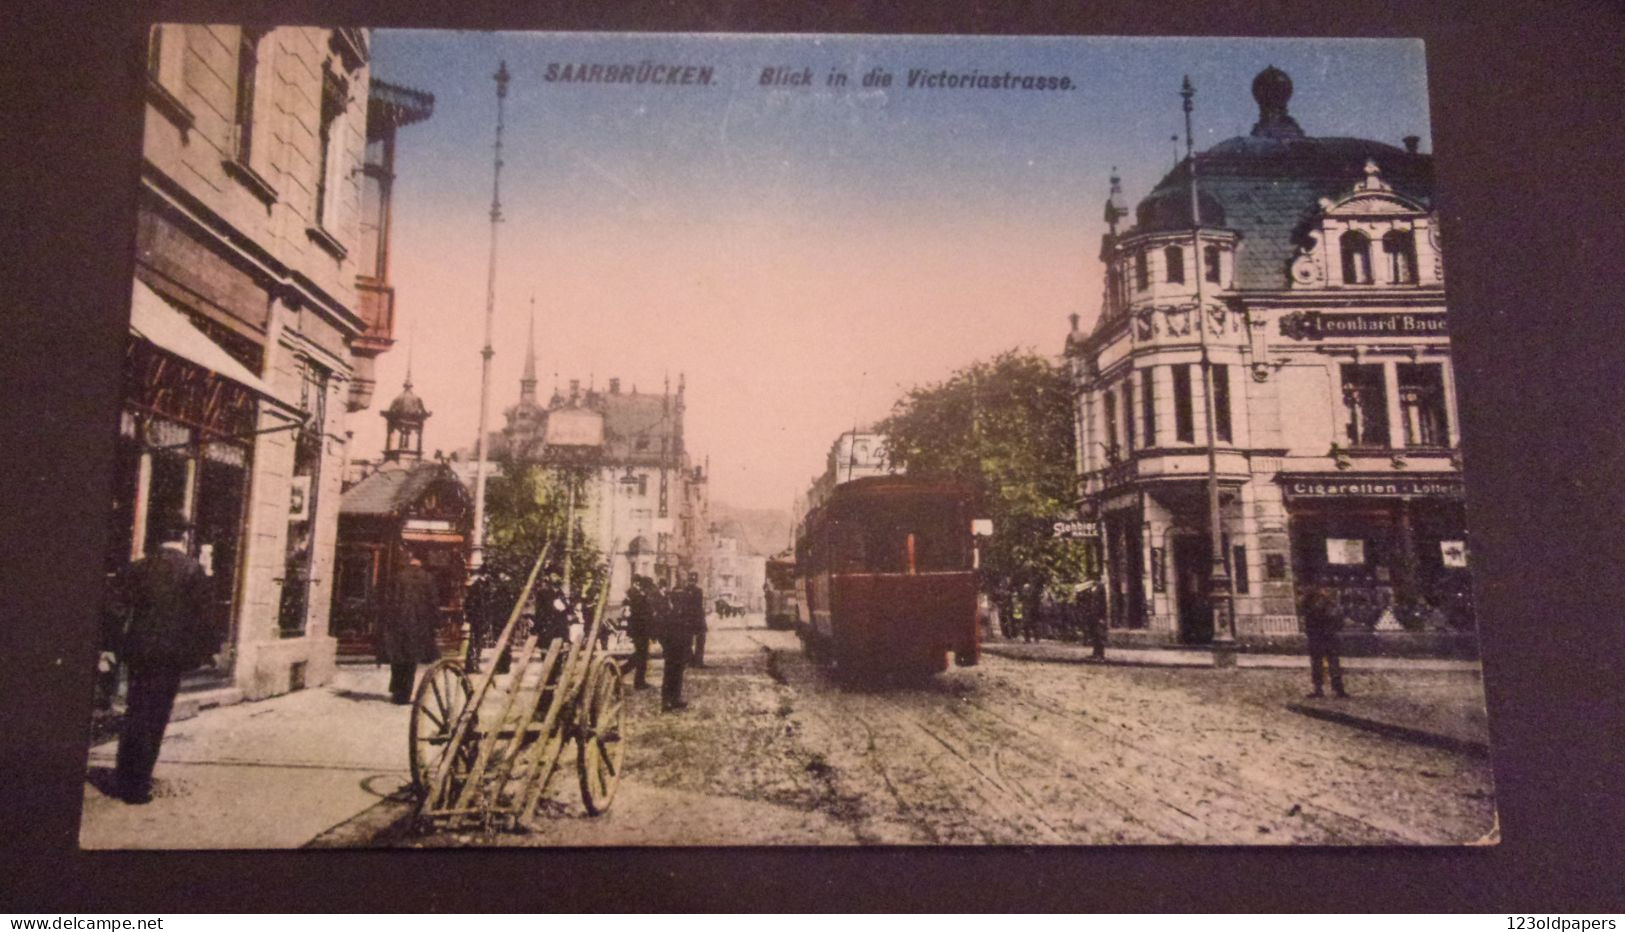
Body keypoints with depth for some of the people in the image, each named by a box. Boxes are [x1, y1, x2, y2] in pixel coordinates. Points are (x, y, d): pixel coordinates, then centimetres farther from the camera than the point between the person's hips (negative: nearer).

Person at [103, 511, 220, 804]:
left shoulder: (139, 566, 3)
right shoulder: (193, 570, -8)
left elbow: (117, 607, 1)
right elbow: (201, 615, -9)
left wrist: (116, 645, 9)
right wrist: (207, 648, 2)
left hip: (140, 650, 4)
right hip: (172, 653, -4)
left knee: (134, 714, 17)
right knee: (154, 719, 3)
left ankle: (124, 779, 26)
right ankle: (138, 785, 7)